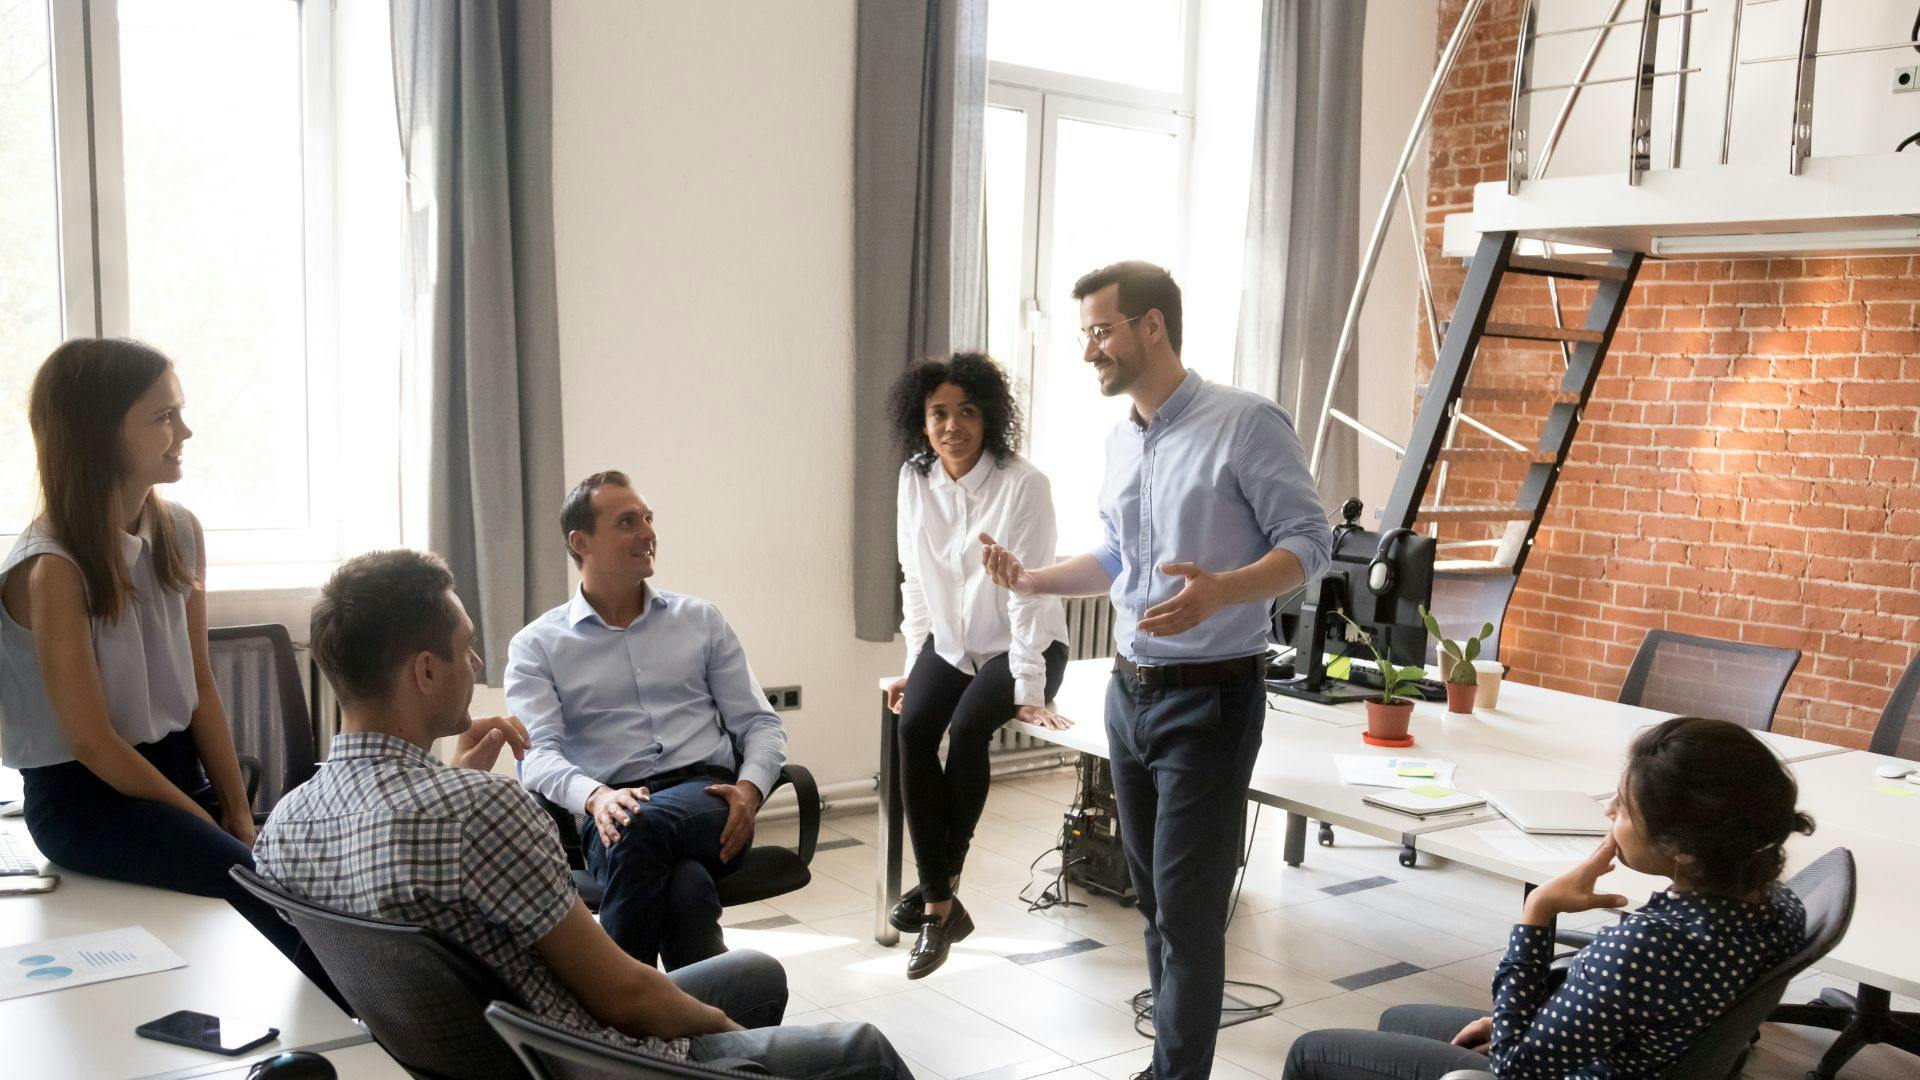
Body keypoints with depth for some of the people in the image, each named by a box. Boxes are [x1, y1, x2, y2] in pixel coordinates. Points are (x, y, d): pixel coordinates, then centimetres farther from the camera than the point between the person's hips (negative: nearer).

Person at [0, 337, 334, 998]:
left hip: (179, 765, 6)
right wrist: (210, 826, -12)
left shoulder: (180, 534, 4)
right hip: (84, 797, -6)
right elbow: (94, 743, -15)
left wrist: (239, 811, 0)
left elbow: (200, 688, 7)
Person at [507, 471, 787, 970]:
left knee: (642, 827, -37)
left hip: (707, 799, 1)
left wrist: (750, 788, -8)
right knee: (686, 891, -38)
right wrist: (594, 796, -25)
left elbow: (760, 723, 15)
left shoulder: (701, 621, 19)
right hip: (610, 811, -1)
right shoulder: (537, 646, 12)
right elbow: (538, 752, -2)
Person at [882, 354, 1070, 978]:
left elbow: (1027, 592, -20)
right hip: (950, 643, 4)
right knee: (912, 729, -22)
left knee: (967, 728, -29)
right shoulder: (915, 480, -3)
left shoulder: (1024, 485, -18)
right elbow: (915, 580, 5)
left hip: (1022, 645, -4)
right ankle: (942, 905, -17)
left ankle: (941, 888, -11)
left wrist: (1028, 690, -22)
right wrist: (913, 667, 4)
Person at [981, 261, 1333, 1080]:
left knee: (1188, 907, -5)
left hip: (1210, 697, -7)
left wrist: (1221, 592, -32)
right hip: (1129, 693, 8)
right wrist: (1032, 580, 5)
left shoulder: (1245, 423, -13)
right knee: (1153, 895, 14)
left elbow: (1309, 542, -15)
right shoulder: (1120, 440, 10)